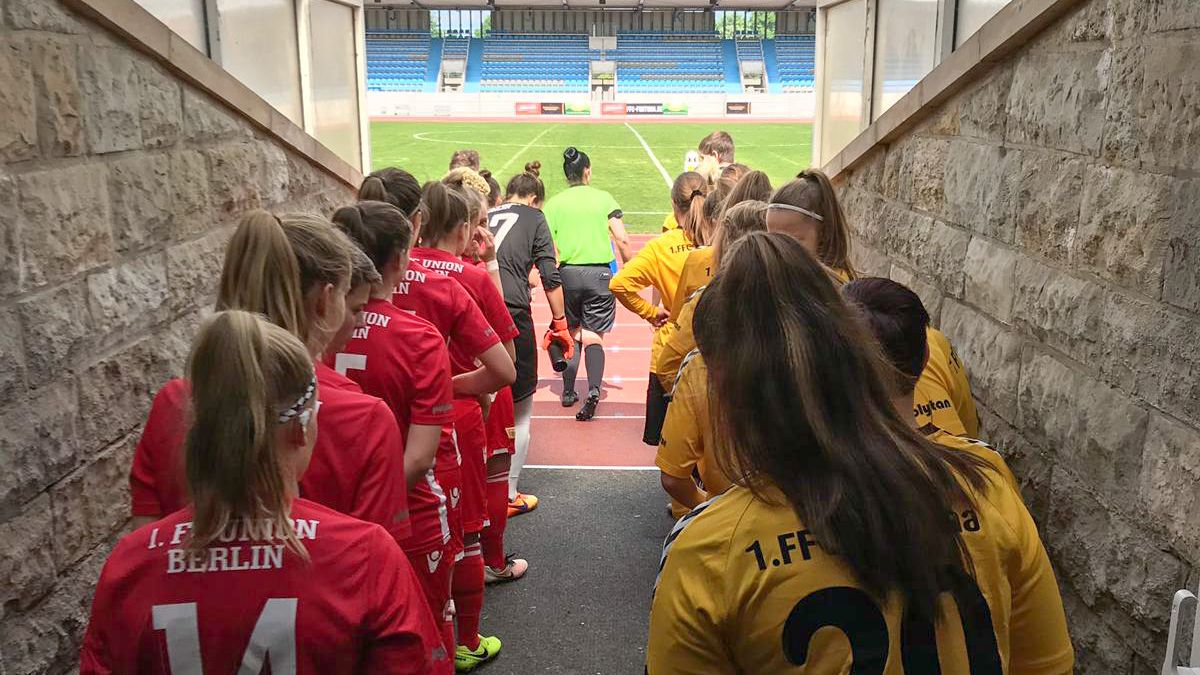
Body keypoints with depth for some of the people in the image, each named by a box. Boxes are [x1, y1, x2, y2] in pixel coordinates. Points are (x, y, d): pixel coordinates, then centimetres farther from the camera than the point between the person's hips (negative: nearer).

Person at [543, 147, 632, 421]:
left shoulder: (554, 203, 4)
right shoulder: (603, 198, 2)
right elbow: (622, 239, -4)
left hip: (568, 272, 1)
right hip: (599, 272, -1)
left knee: (572, 334, 17)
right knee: (593, 337, 3)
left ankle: (568, 392, 18)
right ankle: (593, 390, -16)